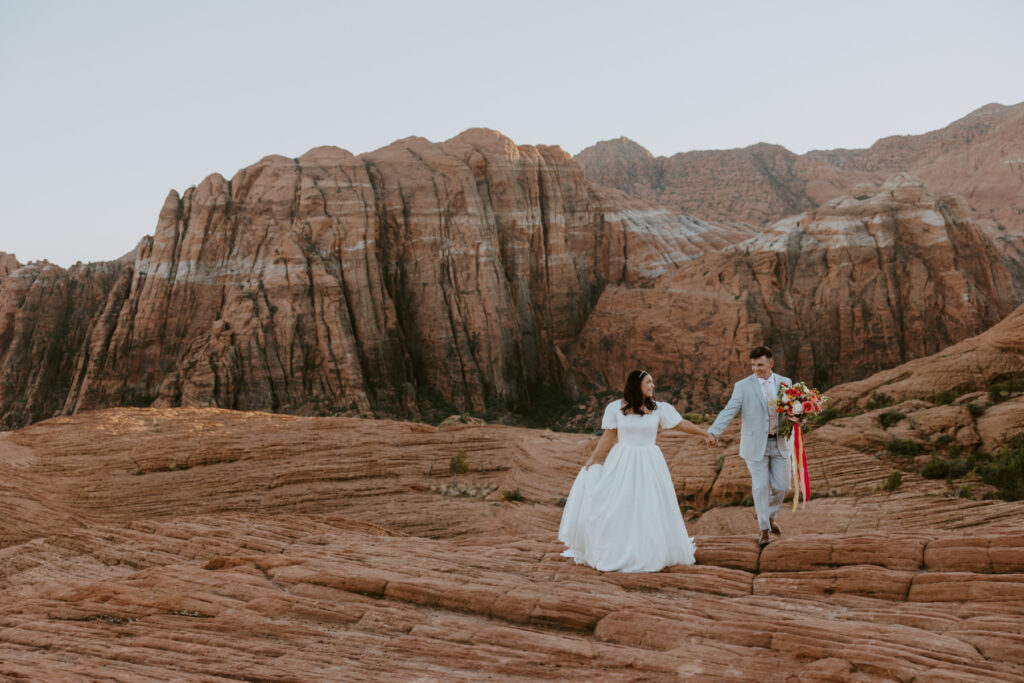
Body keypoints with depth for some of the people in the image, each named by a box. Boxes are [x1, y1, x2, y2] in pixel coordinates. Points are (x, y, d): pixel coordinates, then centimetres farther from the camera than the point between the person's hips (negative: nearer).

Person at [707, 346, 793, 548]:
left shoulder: (785, 383, 4)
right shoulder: (743, 386, -7)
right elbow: (729, 411, -15)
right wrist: (713, 432, -29)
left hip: (780, 443, 3)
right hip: (756, 445, -3)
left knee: (781, 486, 6)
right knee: (761, 487, 0)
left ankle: (770, 516, 35)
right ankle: (764, 529, 17)